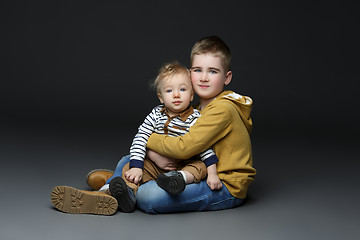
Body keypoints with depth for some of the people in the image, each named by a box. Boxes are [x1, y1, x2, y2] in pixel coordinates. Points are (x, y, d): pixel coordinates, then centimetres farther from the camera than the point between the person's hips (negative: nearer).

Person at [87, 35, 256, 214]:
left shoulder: (223, 110, -19)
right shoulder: (197, 110, 12)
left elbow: (184, 148, -26)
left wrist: (149, 139, -9)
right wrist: (153, 154, -14)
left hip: (226, 187, -9)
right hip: (203, 176, 9)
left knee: (148, 196, -25)